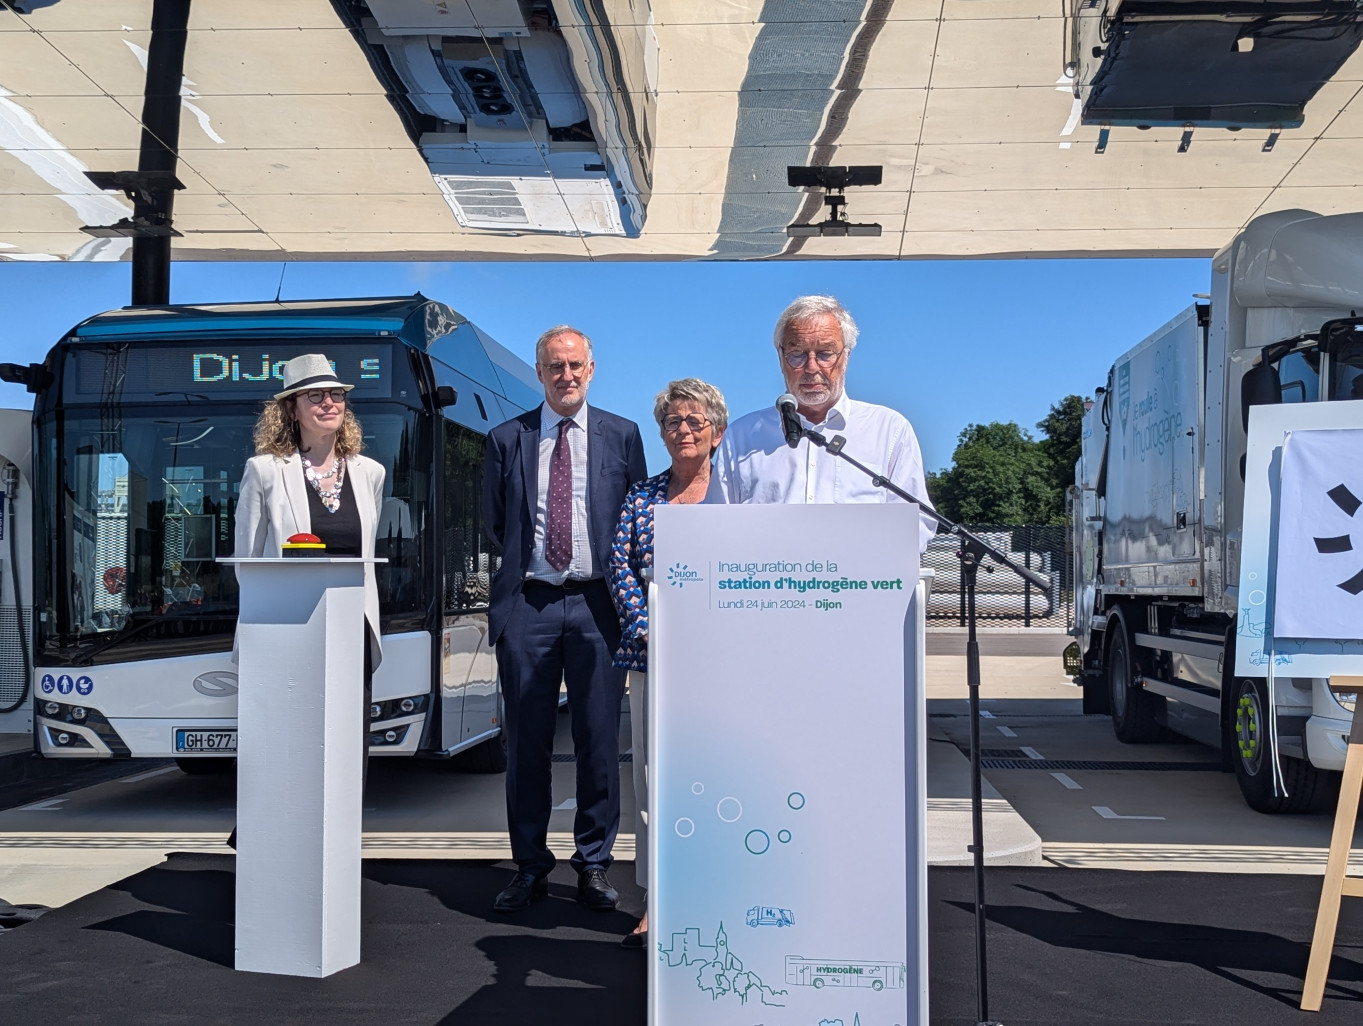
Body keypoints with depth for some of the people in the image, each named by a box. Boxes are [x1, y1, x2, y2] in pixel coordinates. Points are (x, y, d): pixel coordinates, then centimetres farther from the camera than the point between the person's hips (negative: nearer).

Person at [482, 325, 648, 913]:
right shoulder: (506, 439, 10)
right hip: (528, 602, 1)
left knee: (599, 739, 3)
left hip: (598, 601, 0)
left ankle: (594, 865, 16)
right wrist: (524, 564, 9)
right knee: (526, 741, 4)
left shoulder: (622, 435, 8)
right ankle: (530, 867, 16)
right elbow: (494, 523, 16)